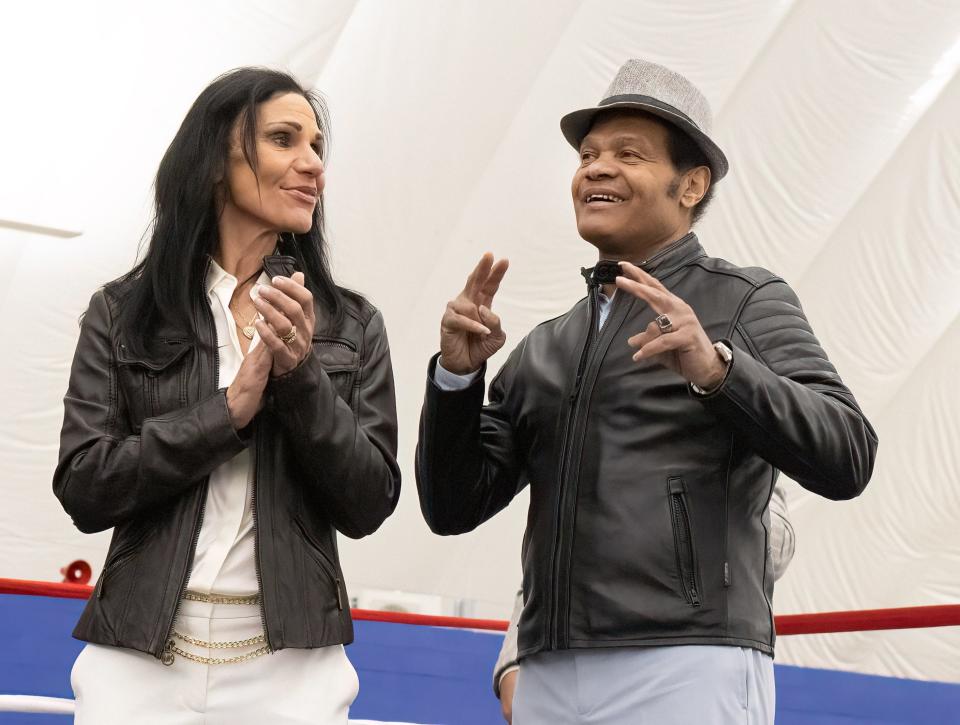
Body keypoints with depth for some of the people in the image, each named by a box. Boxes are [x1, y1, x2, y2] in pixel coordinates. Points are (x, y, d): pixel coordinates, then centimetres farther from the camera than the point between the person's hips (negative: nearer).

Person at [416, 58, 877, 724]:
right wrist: (457, 374, -2)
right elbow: (453, 508, 12)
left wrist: (718, 368, -22)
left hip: (688, 668, -4)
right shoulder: (543, 349, 17)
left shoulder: (746, 302, 4)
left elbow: (847, 458, -8)